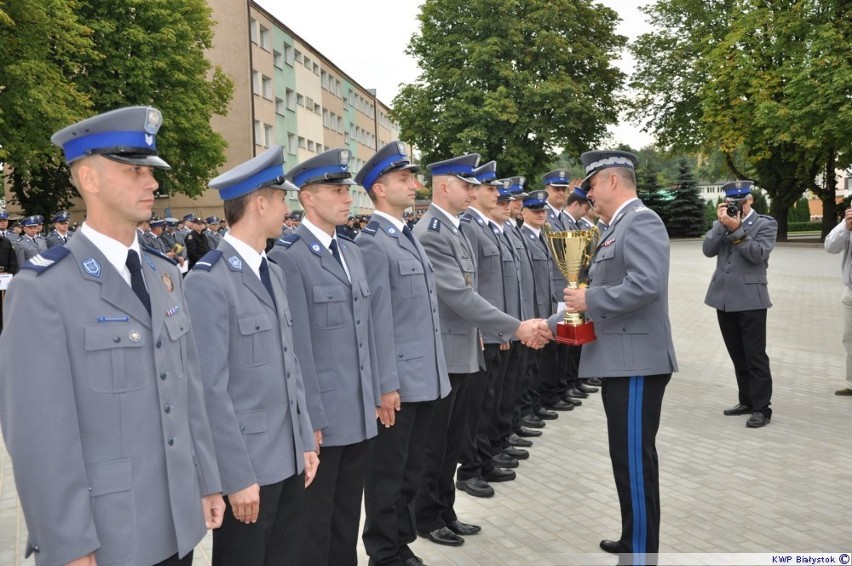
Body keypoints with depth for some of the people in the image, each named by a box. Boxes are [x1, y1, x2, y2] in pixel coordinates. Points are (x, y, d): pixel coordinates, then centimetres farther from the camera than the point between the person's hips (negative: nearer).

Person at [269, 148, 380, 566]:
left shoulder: (352, 253, 13)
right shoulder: (287, 256, -14)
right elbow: (296, 346, -16)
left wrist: (374, 397, 14)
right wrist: (310, 418, -16)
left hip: (358, 414, 8)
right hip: (322, 416, -7)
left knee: (347, 517, 19)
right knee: (313, 522, 8)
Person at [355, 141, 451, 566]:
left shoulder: (409, 237, 14)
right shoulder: (372, 243, -14)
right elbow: (378, 321, -18)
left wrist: (435, 371, 17)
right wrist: (386, 385, -19)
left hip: (424, 378, 9)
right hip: (398, 382, -9)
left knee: (411, 470, 19)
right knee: (387, 472, 6)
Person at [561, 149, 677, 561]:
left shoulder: (641, 221, -13)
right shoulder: (618, 226, 17)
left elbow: (647, 285, -27)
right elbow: (597, 289, 22)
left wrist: (590, 300, -16)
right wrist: (551, 324, 17)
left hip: (636, 362, -10)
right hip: (619, 361, 10)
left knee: (635, 459, -3)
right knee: (626, 457, 18)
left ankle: (642, 554, 8)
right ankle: (633, 540, 31)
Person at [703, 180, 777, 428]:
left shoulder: (766, 223, 0)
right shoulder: (722, 223, 13)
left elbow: (758, 253, -15)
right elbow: (708, 250, -1)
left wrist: (737, 229, -18)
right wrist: (722, 224, -10)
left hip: (750, 299, -5)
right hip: (724, 298, 5)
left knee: (755, 356, -4)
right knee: (737, 356, 13)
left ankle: (762, 408, 2)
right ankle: (747, 401, 23)